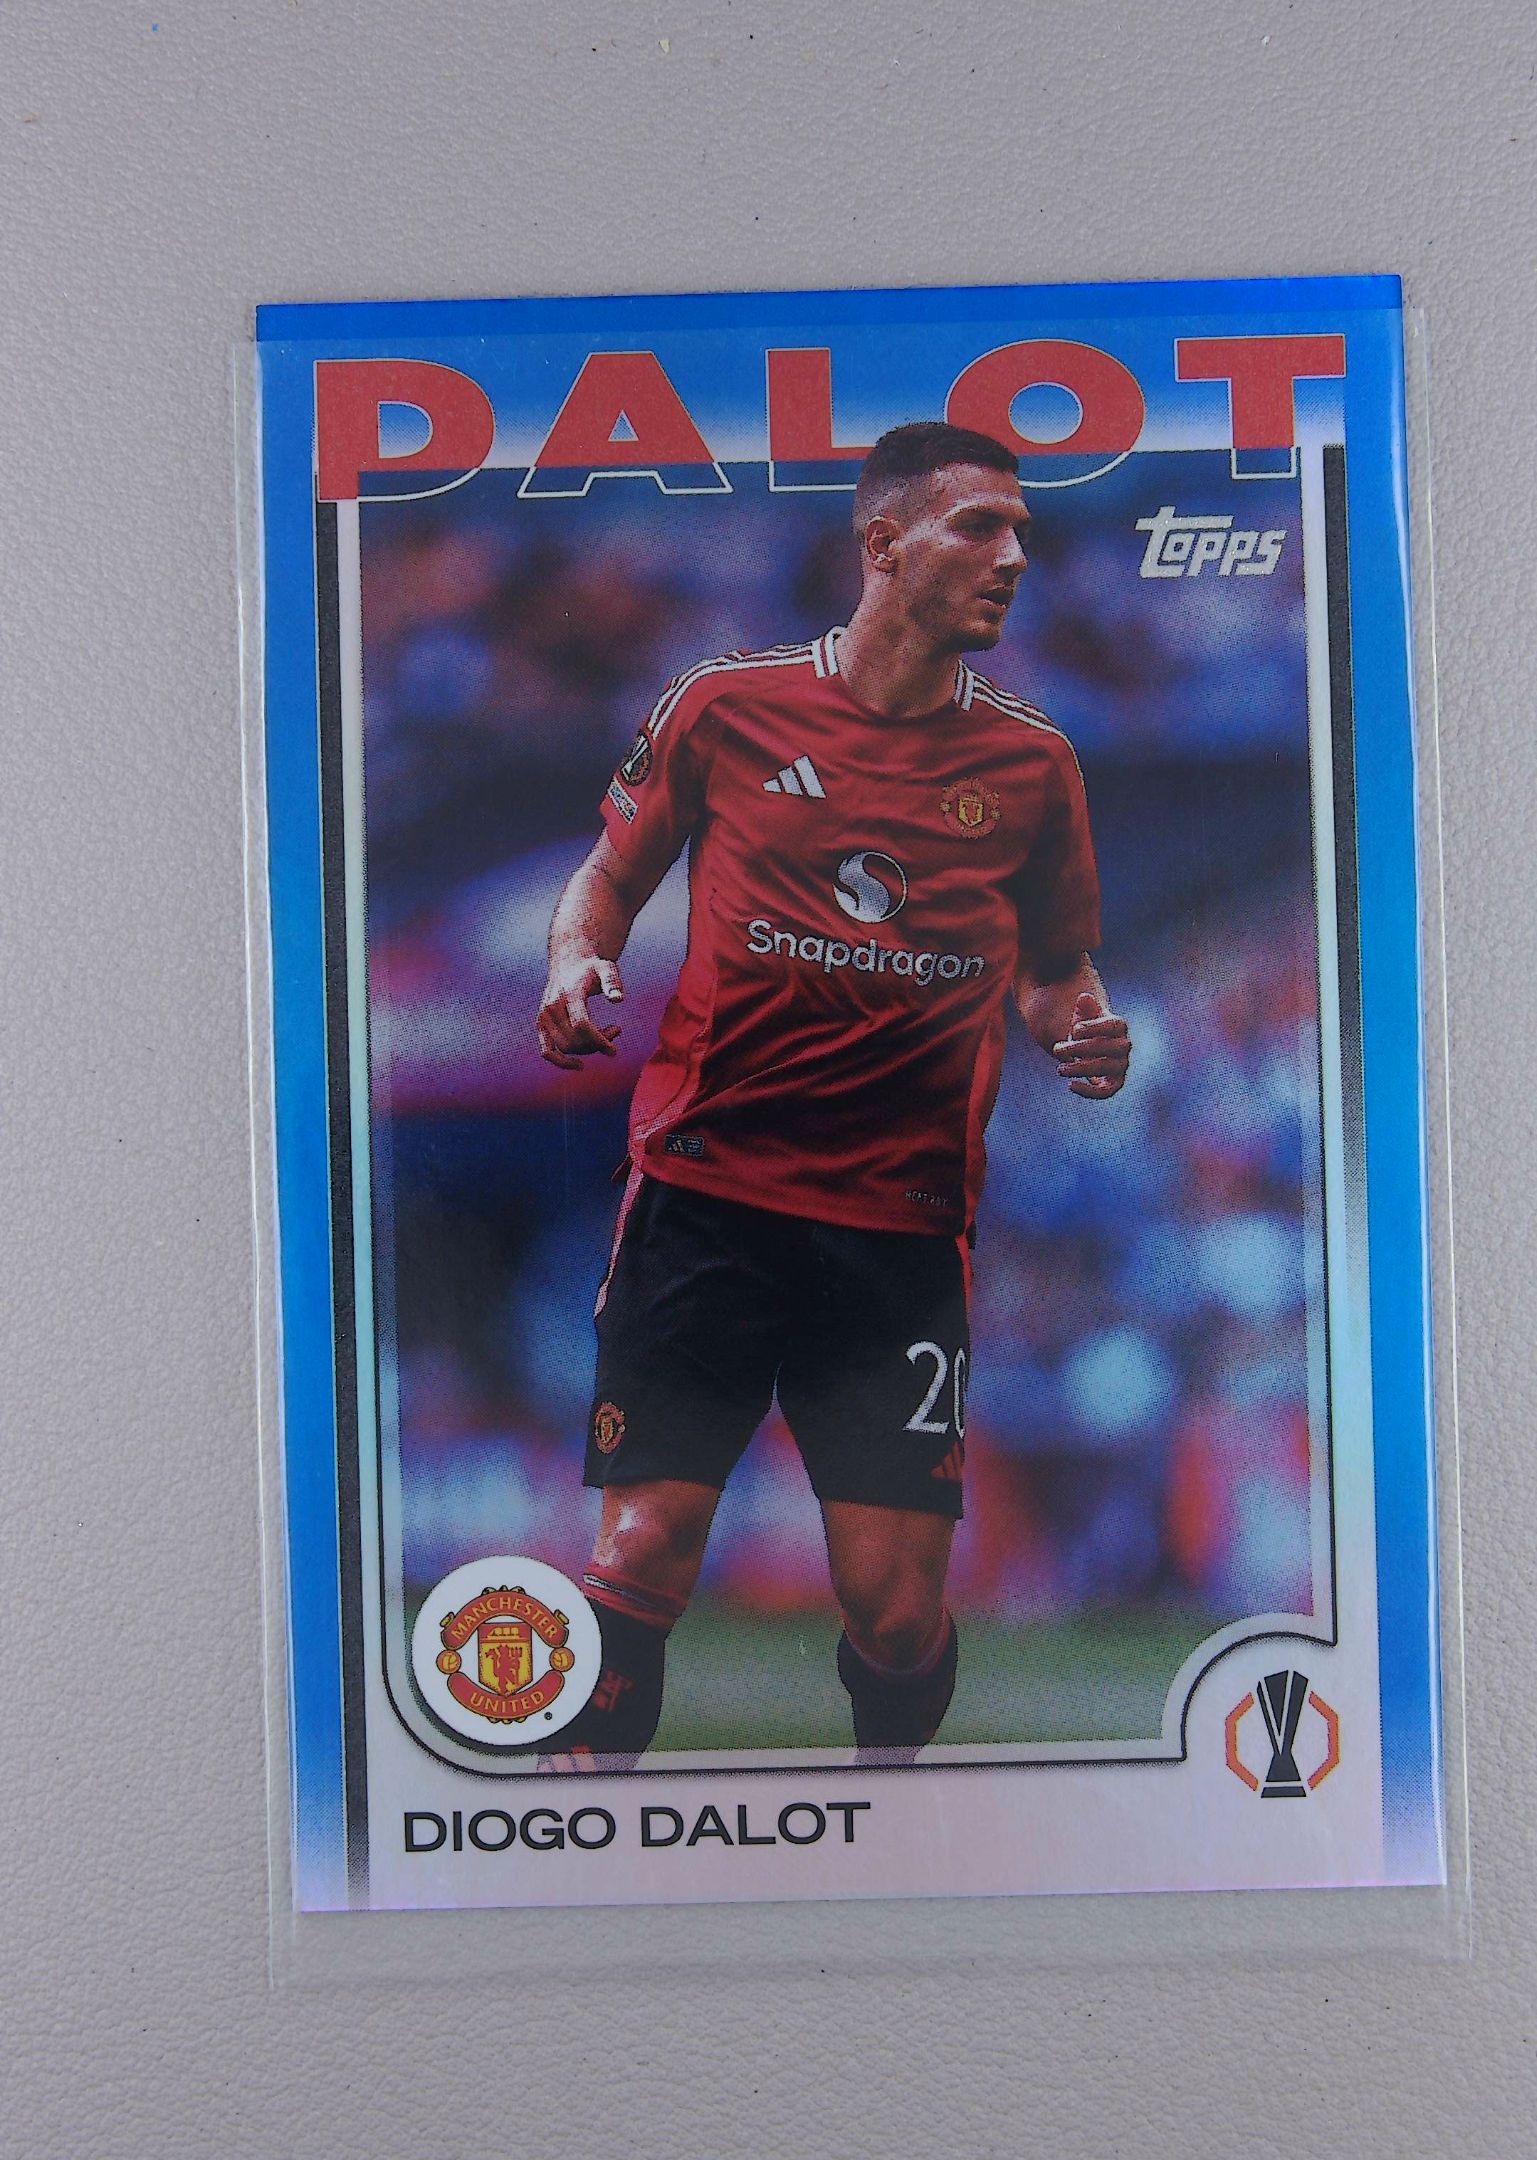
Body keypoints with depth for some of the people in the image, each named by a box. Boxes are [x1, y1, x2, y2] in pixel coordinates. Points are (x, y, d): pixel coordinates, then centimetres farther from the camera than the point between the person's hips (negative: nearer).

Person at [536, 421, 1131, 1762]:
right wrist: (578, 963, -5)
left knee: (898, 1612, 1)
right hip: (703, 1196, -1)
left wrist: (1085, 1033, -3)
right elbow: (610, 875, 16)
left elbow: (1058, 972, 19)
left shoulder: (1033, 763, 8)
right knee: (645, 1558, -5)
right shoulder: (725, 706, 3)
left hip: (906, 1230, 2)